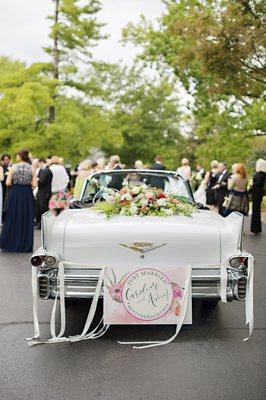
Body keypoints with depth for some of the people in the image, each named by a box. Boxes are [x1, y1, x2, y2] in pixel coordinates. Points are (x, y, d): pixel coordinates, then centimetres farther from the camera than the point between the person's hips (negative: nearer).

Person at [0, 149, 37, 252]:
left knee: (13, 218, 9)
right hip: (27, 195, 1)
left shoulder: (13, 167, -5)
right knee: (27, 219, 7)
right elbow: (34, 184, -7)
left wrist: (15, 184, 12)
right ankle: (26, 246, 10)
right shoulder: (31, 168, -1)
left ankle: (10, 244, 13)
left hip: (15, 194, -1)